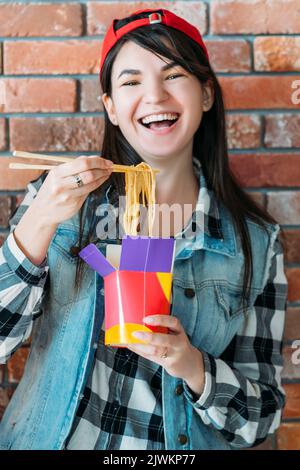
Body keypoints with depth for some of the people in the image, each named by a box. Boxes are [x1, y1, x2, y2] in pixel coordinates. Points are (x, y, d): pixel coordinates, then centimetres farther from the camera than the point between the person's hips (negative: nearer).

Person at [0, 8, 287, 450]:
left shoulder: (257, 241, -7)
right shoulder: (57, 198, -8)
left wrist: (192, 366, -21)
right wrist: (38, 223, -23)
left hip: (180, 446, 1)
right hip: (50, 438, 0)